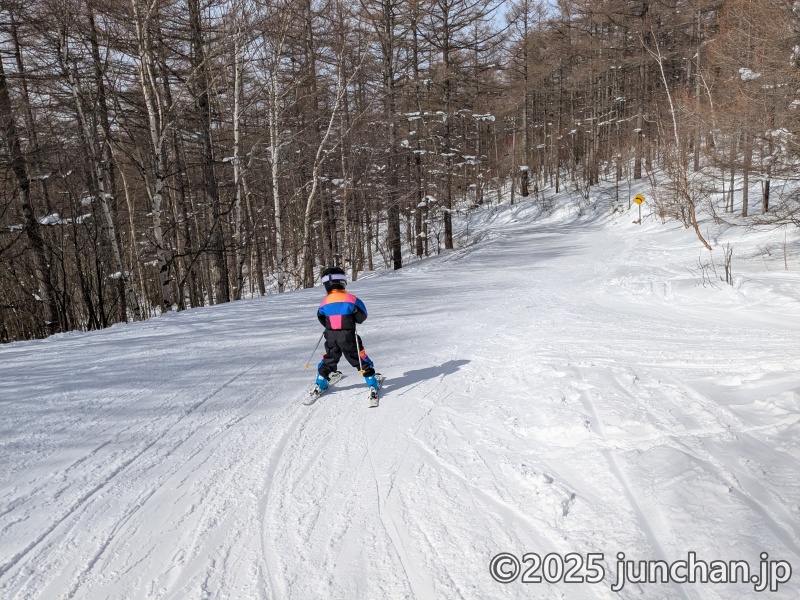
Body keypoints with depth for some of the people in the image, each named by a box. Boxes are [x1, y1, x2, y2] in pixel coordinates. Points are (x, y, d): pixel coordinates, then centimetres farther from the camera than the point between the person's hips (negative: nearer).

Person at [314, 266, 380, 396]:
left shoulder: (325, 302, -2)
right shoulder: (351, 299, -11)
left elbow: (321, 319, 10)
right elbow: (362, 316, -5)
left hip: (331, 338, 3)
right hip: (348, 337, -3)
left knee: (328, 361, 21)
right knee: (361, 360, 7)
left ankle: (320, 385, 28)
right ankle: (372, 385, 8)